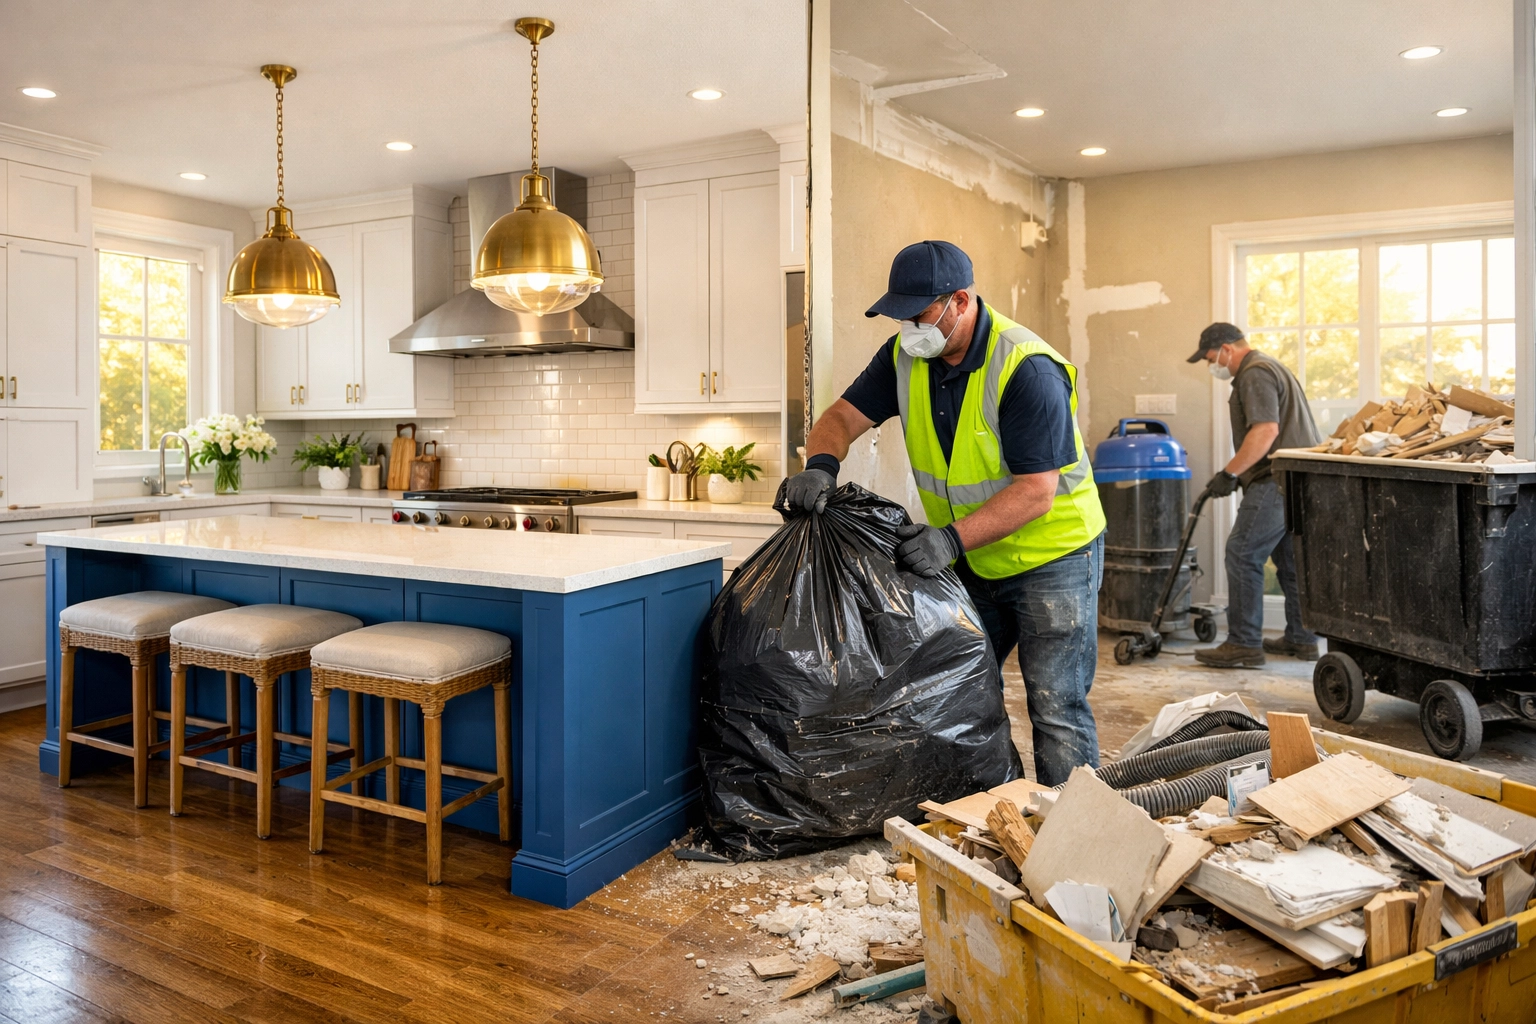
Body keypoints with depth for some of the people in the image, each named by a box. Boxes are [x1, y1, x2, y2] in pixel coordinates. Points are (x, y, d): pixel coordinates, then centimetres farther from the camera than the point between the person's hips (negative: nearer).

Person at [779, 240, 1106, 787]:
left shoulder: (1027, 370, -25)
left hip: (1052, 556, -7)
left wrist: (953, 538, -36)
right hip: (973, 562, 7)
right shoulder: (906, 355, -4)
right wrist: (821, 464, -23)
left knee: (1056, 709, -5)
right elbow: (846, 414, -1)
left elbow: (1036, 490, -27)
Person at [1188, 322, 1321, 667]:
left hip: (1276, 481, -11)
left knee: (1243, 555, -9)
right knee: (1291, 558, 15)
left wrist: (1230, 472, -21)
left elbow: (1266, 430, -24)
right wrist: (1237, 473, 23)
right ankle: (1302, 639, 22)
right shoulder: (1270, 367, 24)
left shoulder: (1255, 373, -11)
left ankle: (1243, 645, -7)